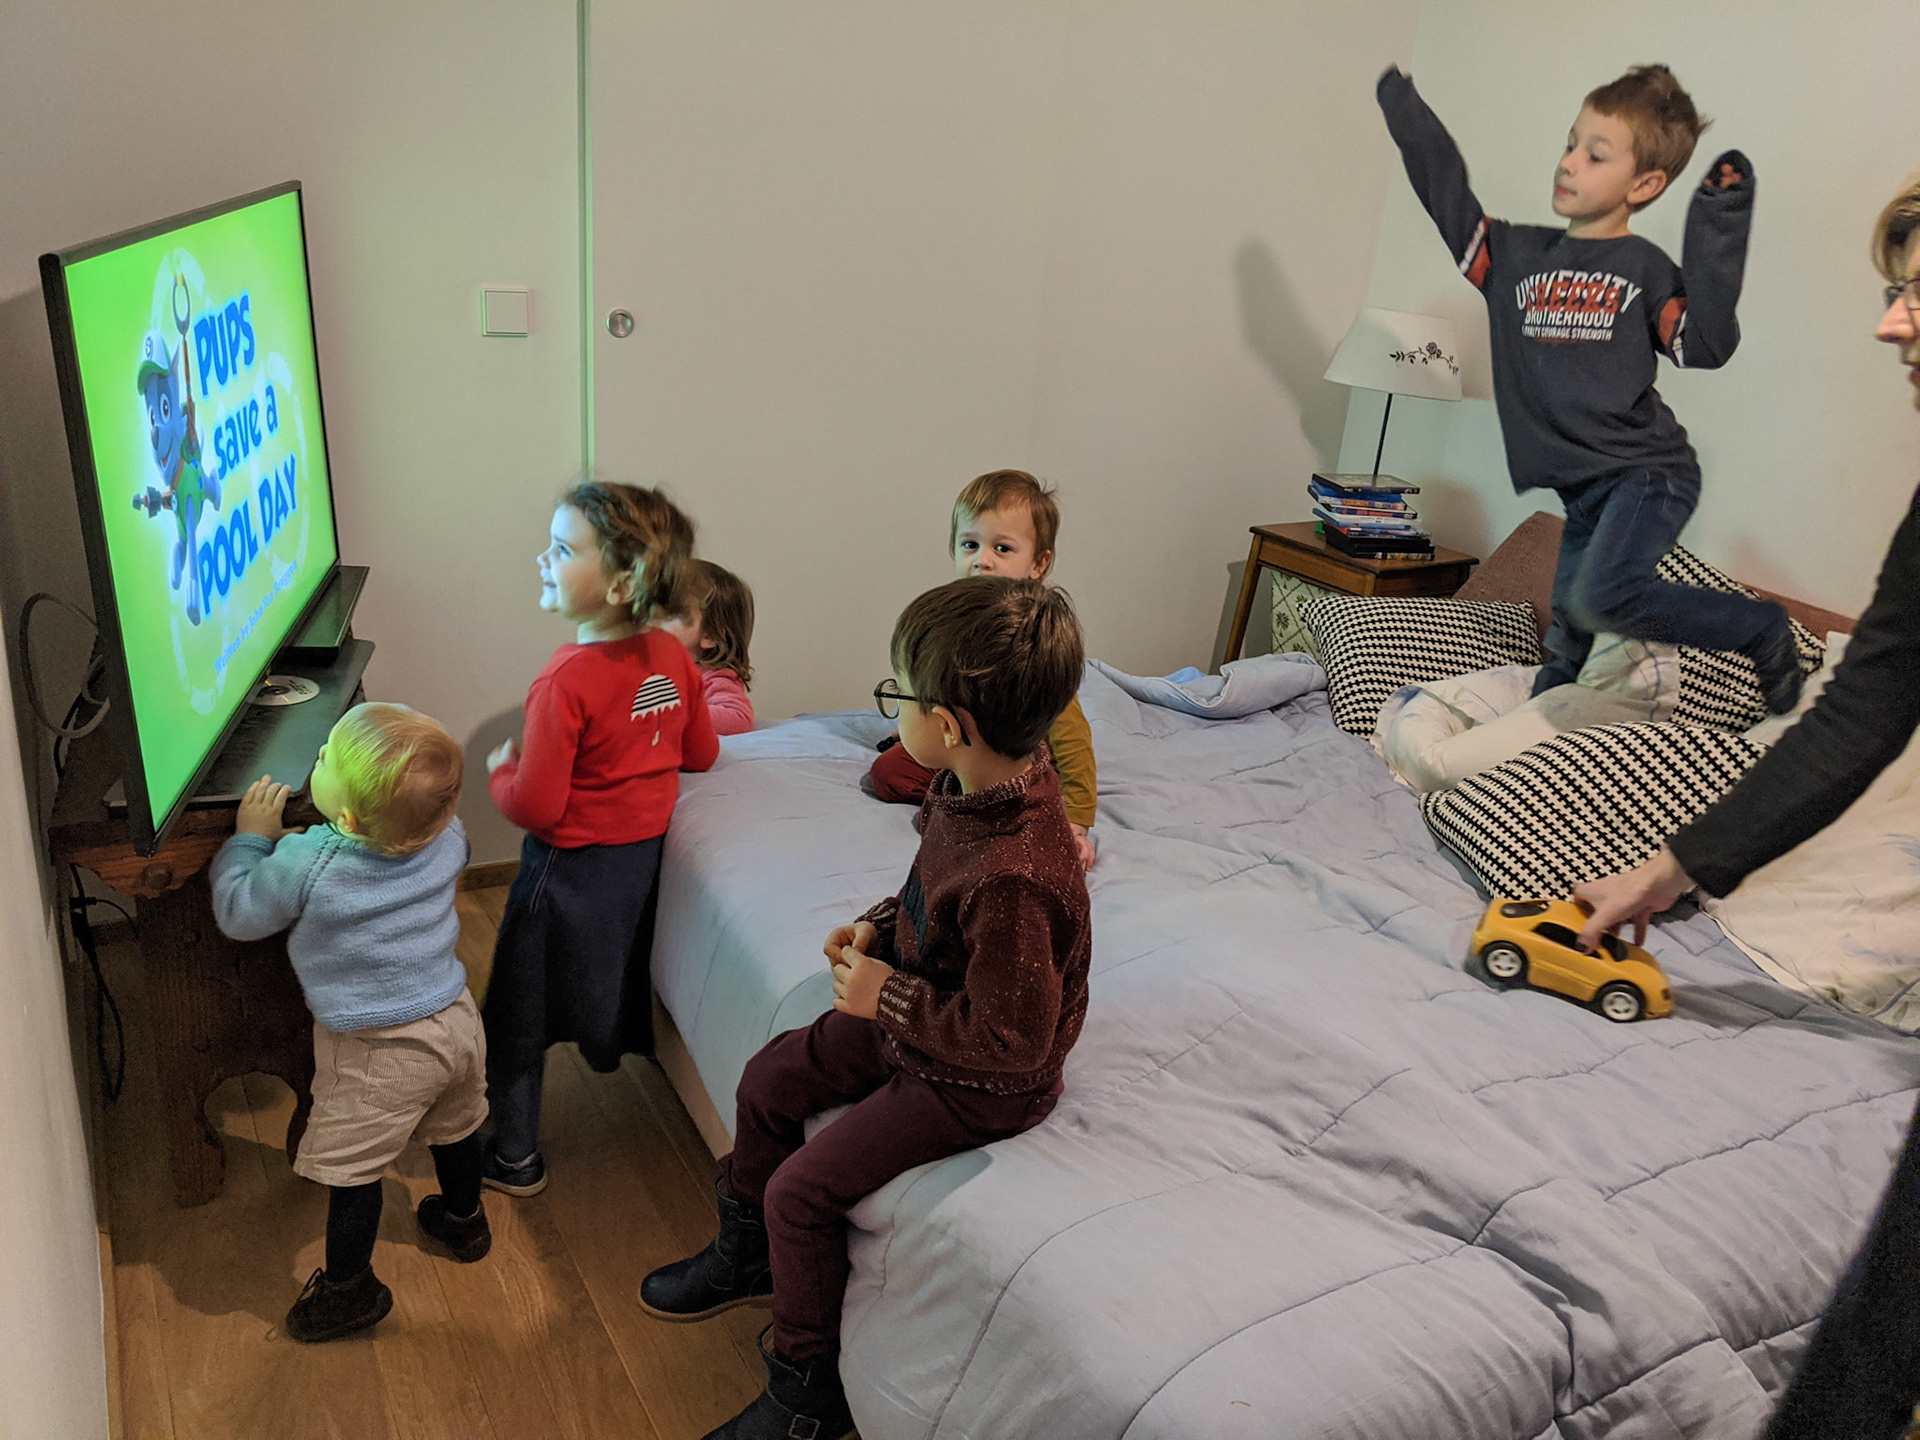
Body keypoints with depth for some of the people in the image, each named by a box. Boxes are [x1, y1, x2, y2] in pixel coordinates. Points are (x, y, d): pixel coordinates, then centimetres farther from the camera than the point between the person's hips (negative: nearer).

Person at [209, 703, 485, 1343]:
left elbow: (237, 913, -9)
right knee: (455, 1127, 30)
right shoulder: (446, 838, -14)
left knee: (350, 1167, 15)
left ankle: (349, 1288, 33)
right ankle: (464, 1220, 54)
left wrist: (251, 835, 1)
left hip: (379, 1053, -6)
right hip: (457, 1021, 6)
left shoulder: (305, 865, -27)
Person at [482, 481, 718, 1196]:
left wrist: (500, 768, -6)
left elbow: (535, 808, -25)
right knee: (620, 984, 29)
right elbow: (700, 754, 6)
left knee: (519, 1014, 13)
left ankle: (514, 1157, 26)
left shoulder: (567, 682, -28)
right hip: (648, 850, 6)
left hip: (572, 867, -6)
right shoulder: (672, 656, -7)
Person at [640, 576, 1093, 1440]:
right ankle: (747, 1258, 43)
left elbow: (1009, 1037, -32)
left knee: (803, 1191, -6)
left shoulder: (1015, 879, -40)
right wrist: (881, 926, -5)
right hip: (913, 1025, 9)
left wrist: (890, 997, -24)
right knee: (768, 1081, 17)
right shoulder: (975, 789, -11)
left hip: (978, 1081, -9)